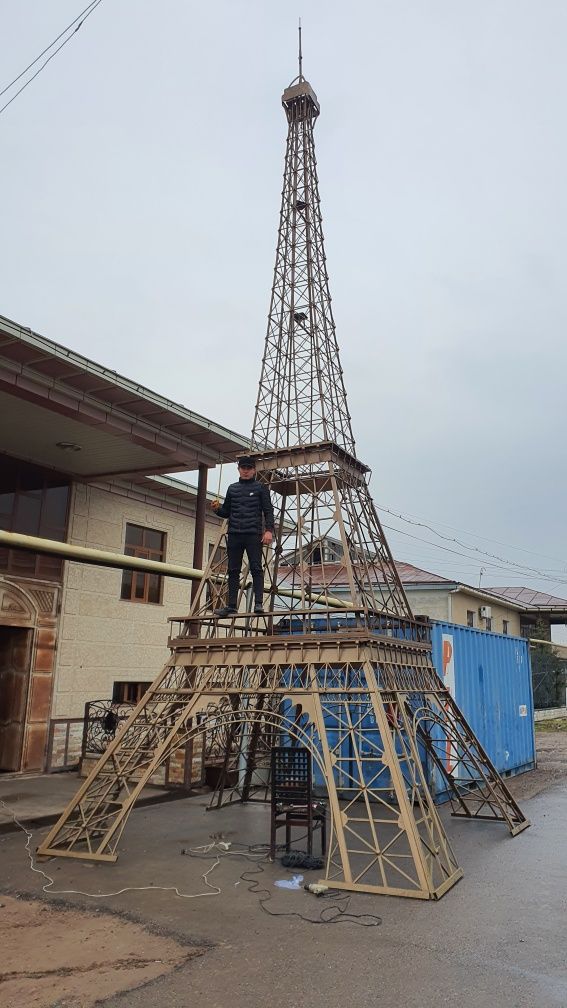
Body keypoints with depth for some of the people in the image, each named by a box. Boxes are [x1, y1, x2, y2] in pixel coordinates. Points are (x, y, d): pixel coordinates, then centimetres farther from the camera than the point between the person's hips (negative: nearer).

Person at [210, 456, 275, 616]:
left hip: (253, 534, -4)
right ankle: (232, 605, 9)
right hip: (234, 534, 4)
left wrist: (269, 530, -13)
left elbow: (268, 511, 1)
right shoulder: (232, 488, 17)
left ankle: (258, 604, -10)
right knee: (233, 570, 5)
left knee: (256, 568, -8)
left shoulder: (261, 488, 7)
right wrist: (217, 508, -1)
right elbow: (226, 512, 21)